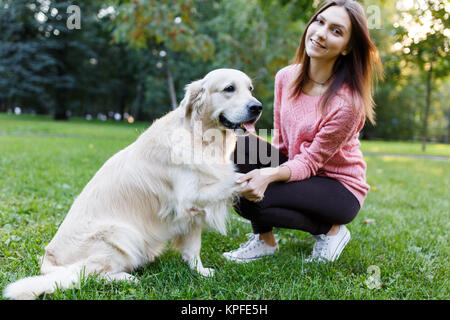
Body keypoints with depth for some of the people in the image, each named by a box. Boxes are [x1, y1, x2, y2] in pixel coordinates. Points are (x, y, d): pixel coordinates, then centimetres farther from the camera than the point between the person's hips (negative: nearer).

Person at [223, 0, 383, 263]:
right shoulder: (286, 77, -5)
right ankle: (264, 239, -5)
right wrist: (267, 168, -9)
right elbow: (280, 140, 6)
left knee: (249, 201, -26)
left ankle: (330, 230, -2)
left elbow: (310, 162, -21)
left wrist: (270, 175, -37)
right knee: (242, 143, -19)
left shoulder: (347, 102, -25)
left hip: (340, 190, -6)